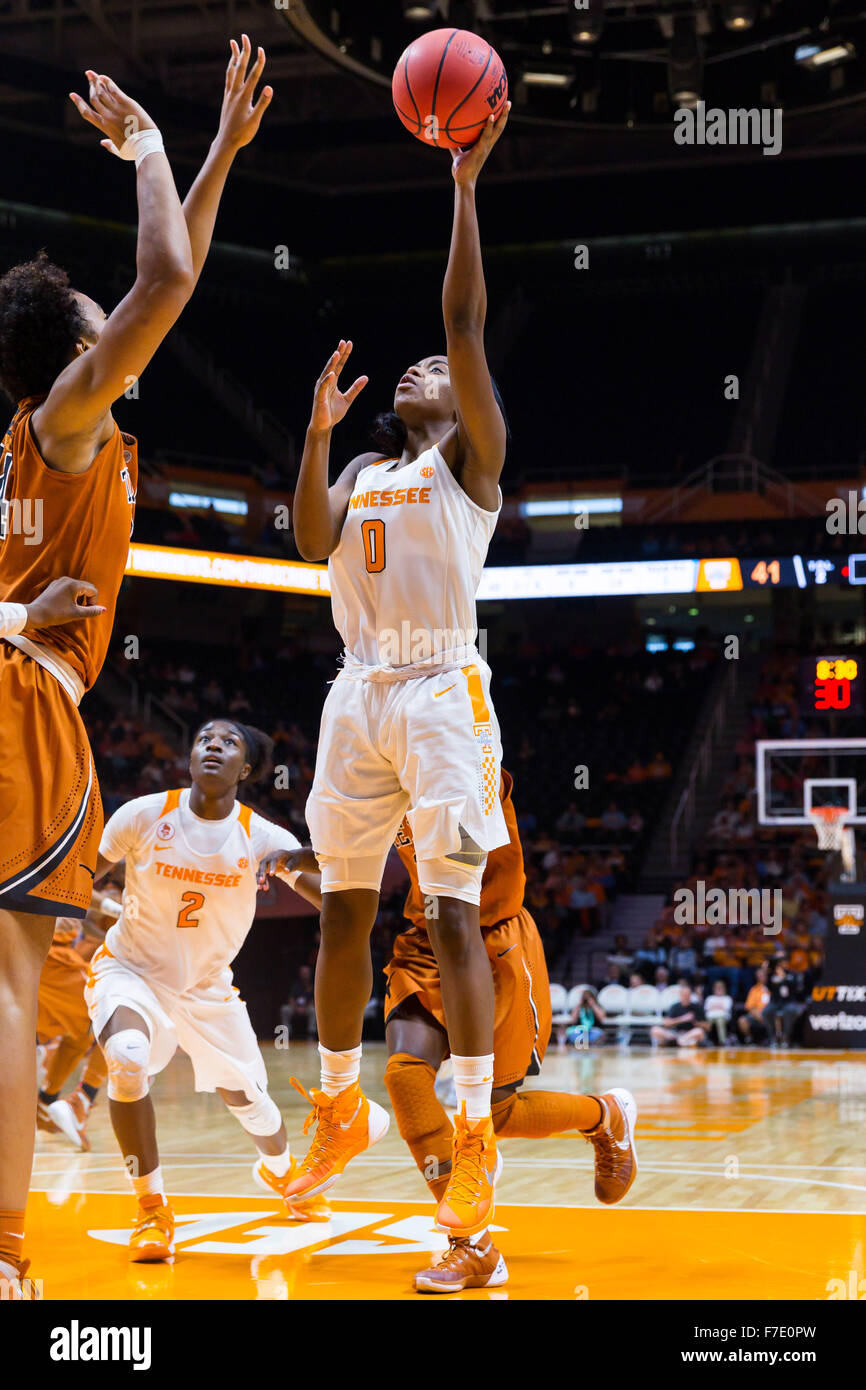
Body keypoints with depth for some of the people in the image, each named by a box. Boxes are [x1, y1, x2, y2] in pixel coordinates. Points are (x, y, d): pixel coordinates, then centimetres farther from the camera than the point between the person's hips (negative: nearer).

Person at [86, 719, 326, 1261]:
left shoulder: (262, 837, -14)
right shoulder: (146, 815, -17)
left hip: (208, 986, 3)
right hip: (131, 969, -2)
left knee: (250, 1101, 11)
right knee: (128, 1061, -33)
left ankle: (280, 1169, 50)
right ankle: (153, 1209, -16)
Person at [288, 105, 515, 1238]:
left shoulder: (470, 455, 6)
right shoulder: (359, 472, 21)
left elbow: (464, 324, -6)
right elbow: (314, 544, 1)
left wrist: (466, 187, -10)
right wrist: (318, 431, -6)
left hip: (442, 693, -6)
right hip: (359, 696, 6)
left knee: (453, 914, -10)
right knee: (344, 913, 8)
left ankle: (475, 1134, -8)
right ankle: (341, 1112, 20)